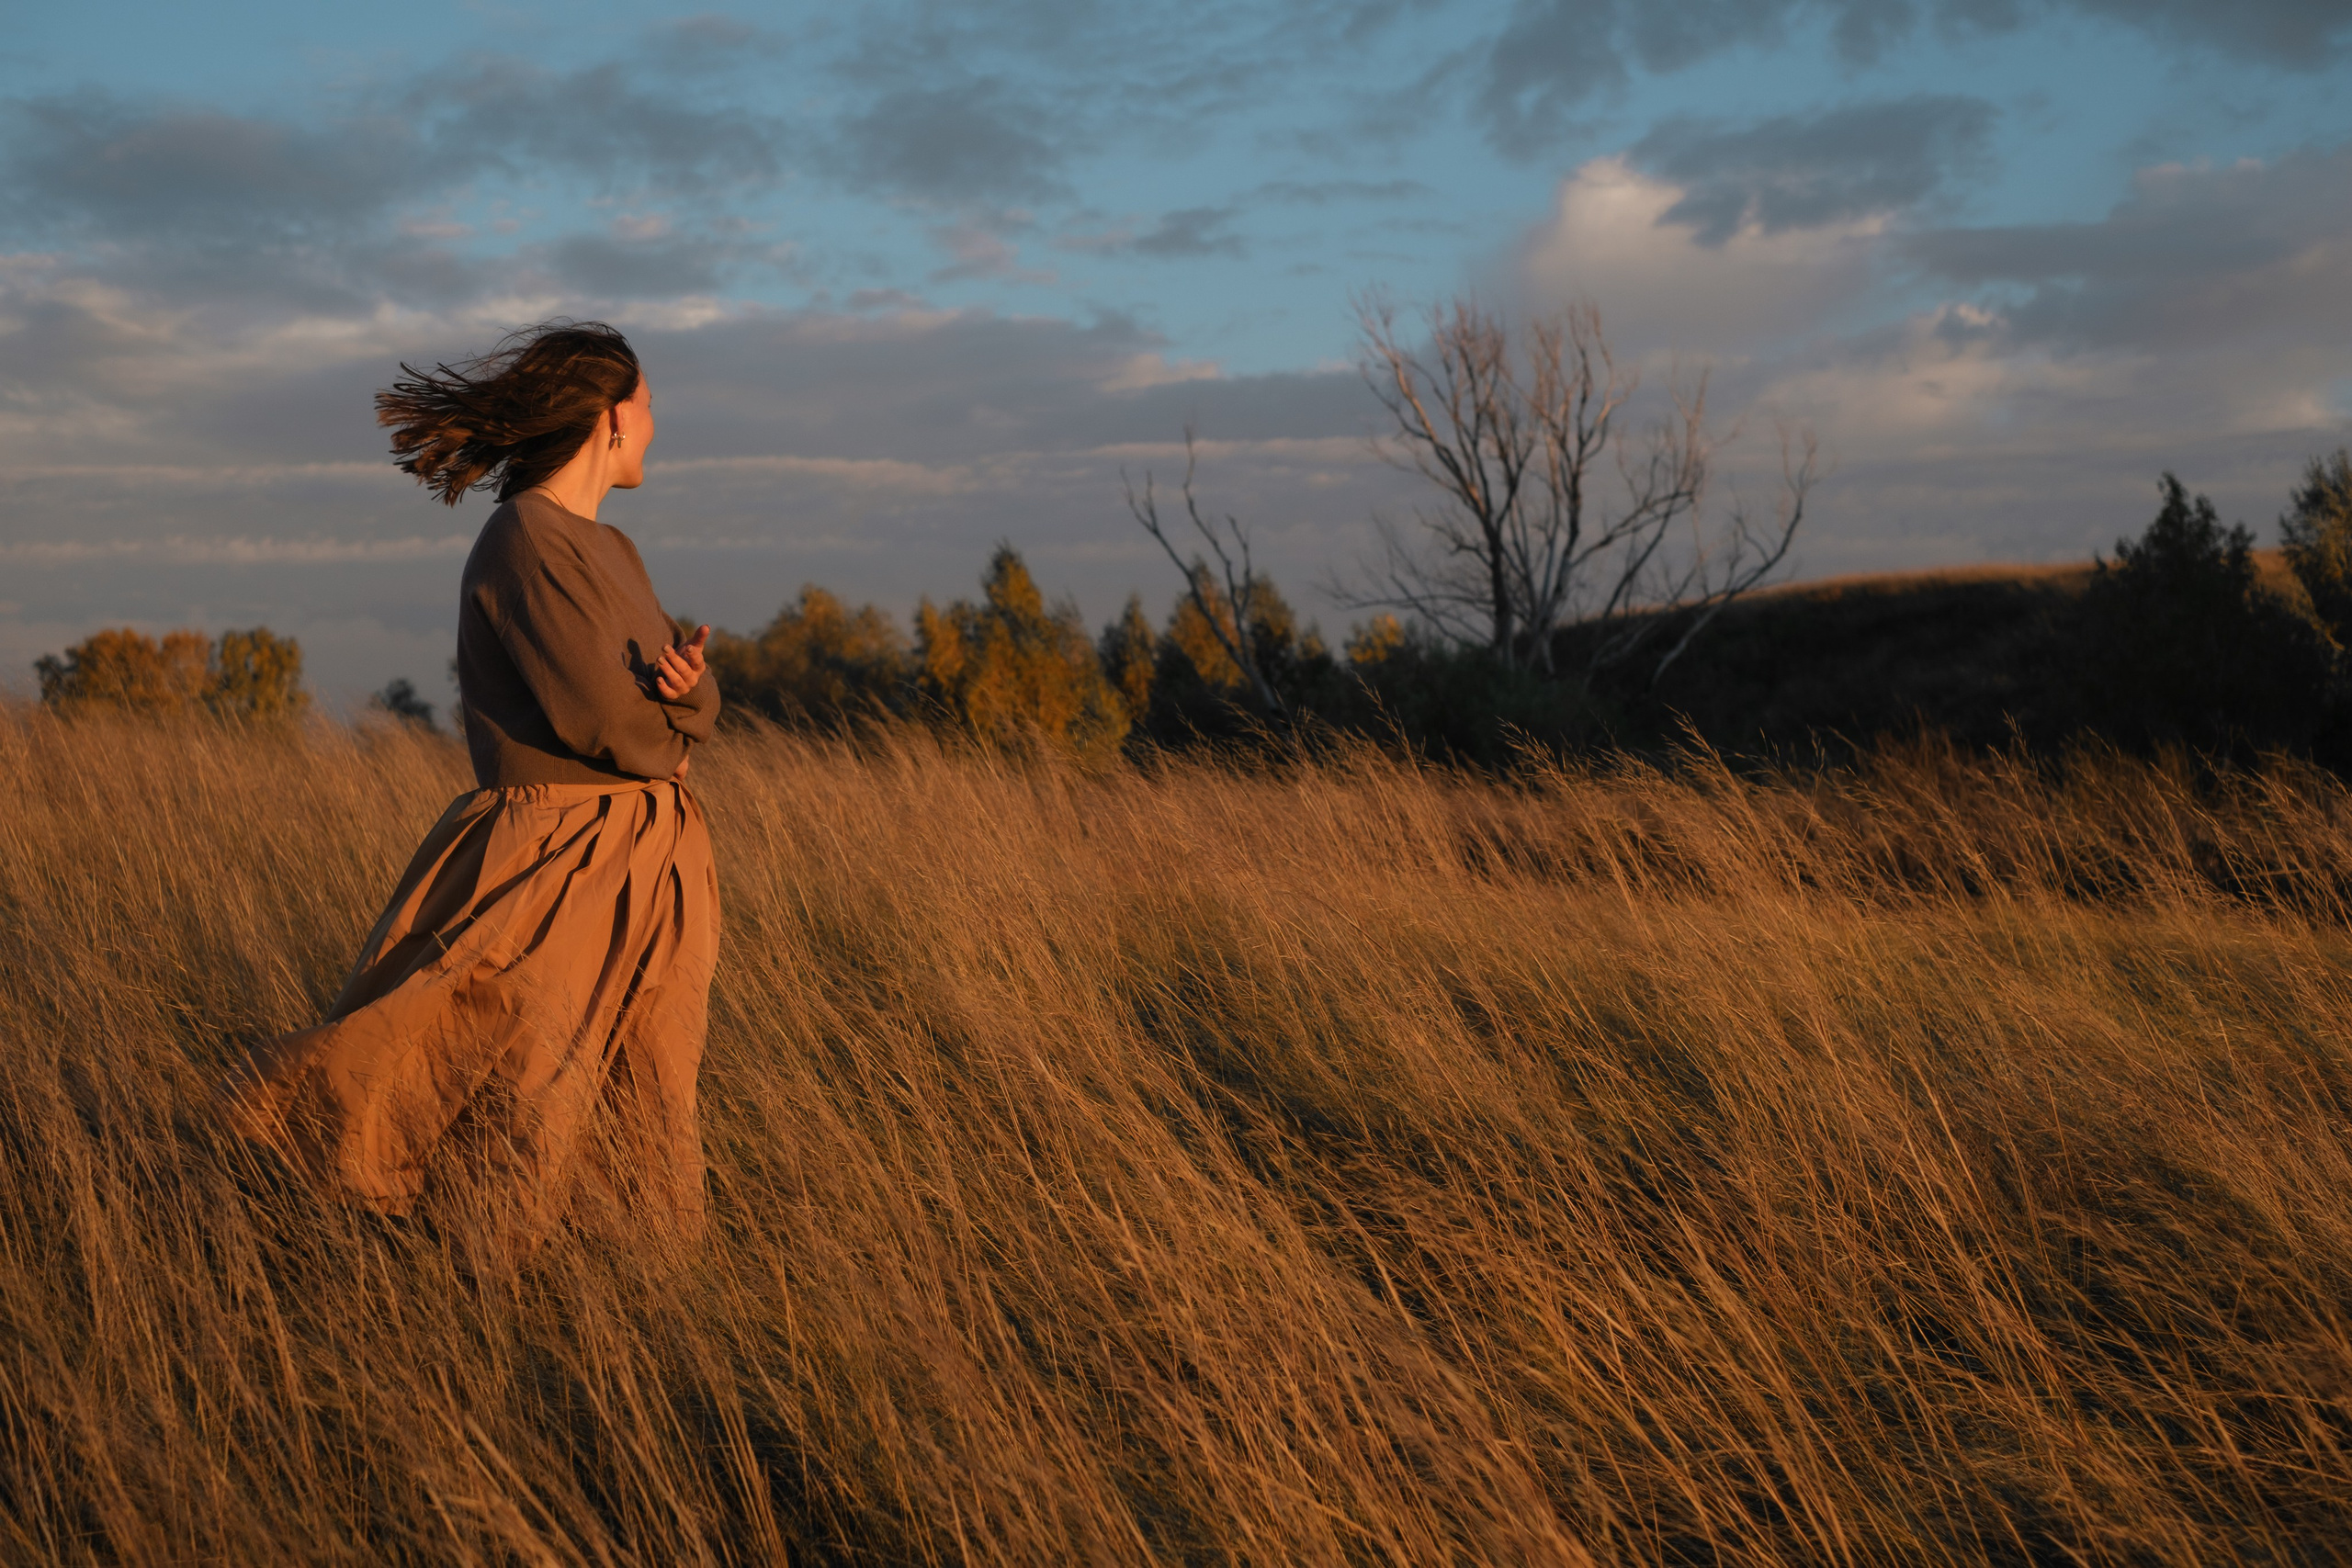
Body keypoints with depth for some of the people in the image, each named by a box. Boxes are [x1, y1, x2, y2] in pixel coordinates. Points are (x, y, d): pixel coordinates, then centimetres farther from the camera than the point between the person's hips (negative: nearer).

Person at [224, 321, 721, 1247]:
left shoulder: (610, 550, 15)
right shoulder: (527, 544, -14)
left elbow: (695, 709, 8)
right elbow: (598, 717, -22)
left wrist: (686, 689, -16)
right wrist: (670, 739, 0)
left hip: (645, 871, 9)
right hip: (555, 866, -9)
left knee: (640, 1118, 12)